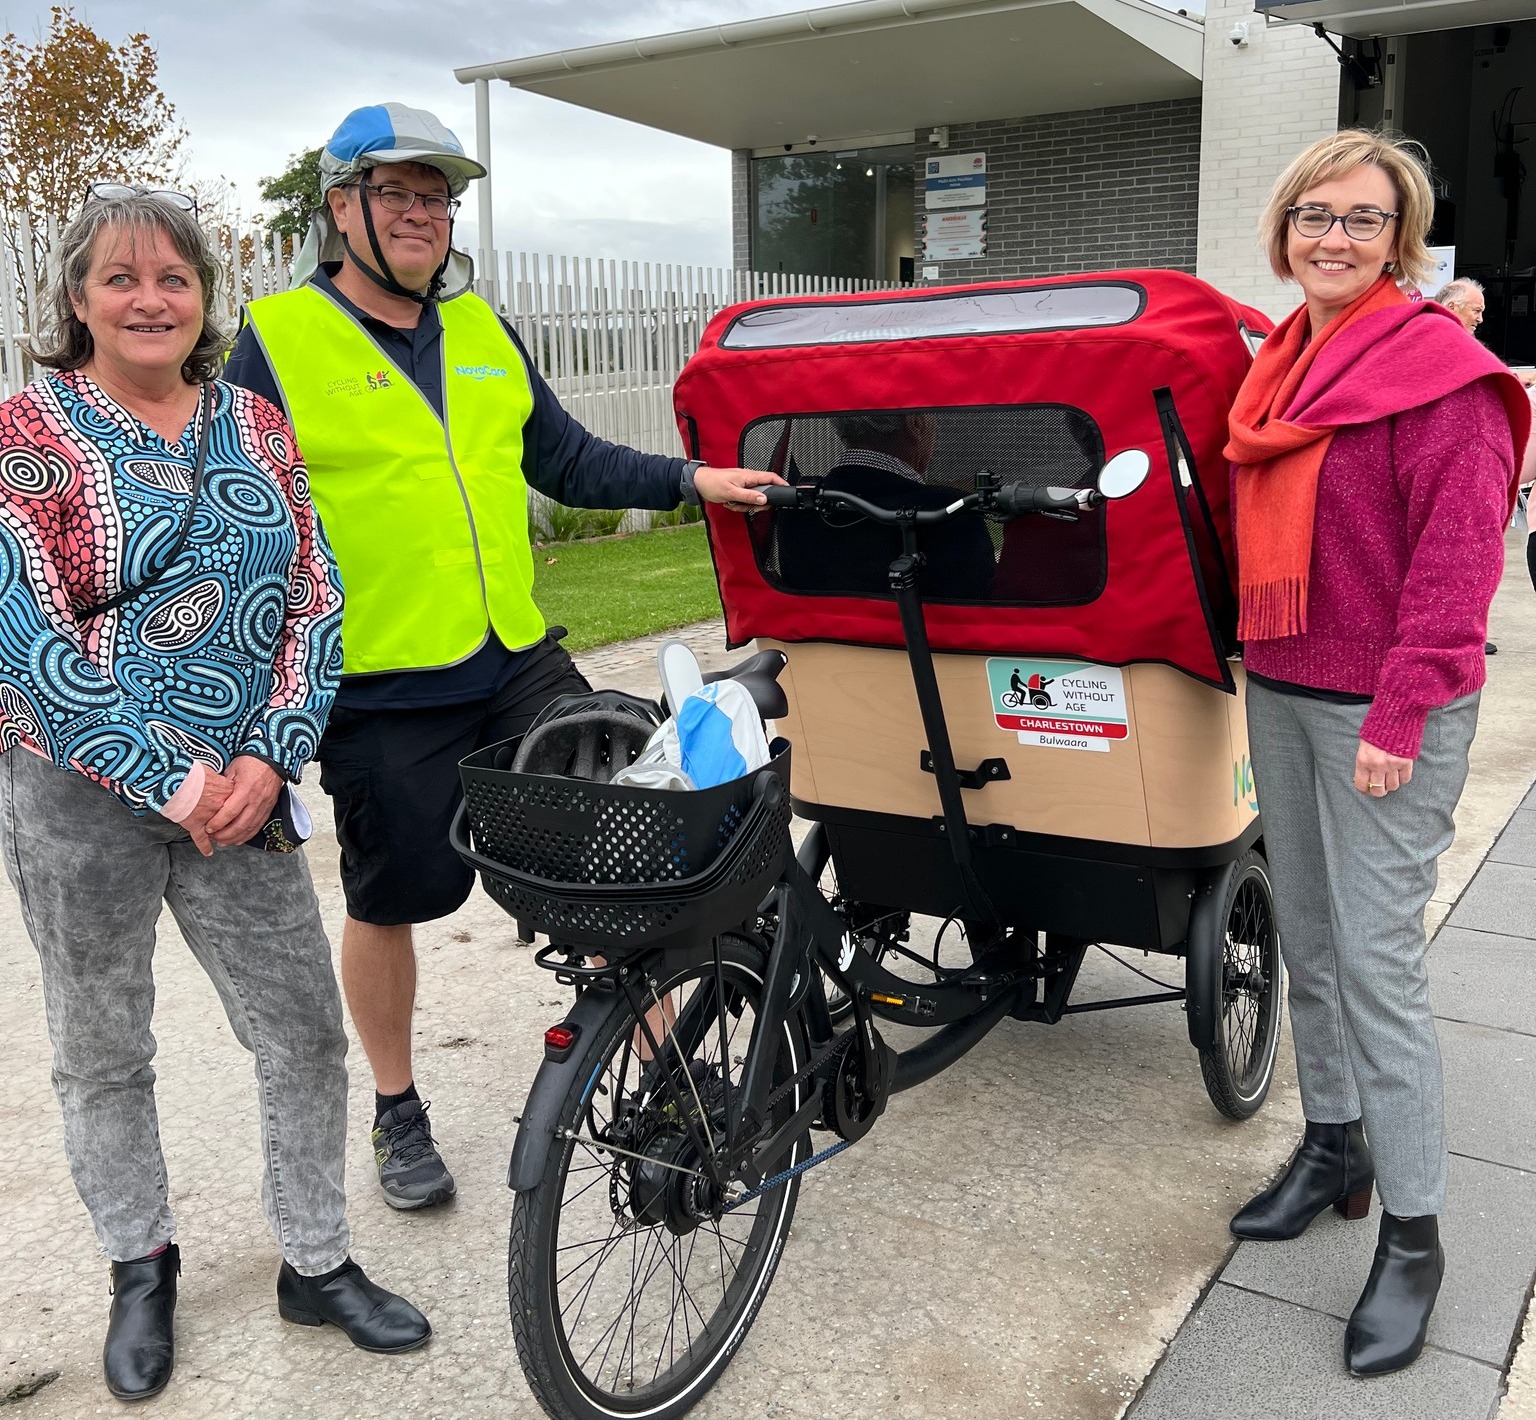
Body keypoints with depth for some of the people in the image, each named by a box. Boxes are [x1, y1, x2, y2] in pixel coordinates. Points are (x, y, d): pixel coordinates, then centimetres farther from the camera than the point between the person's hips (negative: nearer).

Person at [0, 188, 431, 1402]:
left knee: (306, 1031, 6)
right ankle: (141, 1269, 34)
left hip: (241, 787, 3)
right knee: (104, 1049, 12)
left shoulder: (254, 427, 5)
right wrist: (170, 780, -18)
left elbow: (315, 602, 2)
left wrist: (269, 757, -11)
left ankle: (318, 1264, 26)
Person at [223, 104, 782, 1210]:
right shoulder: (276, 341, -4)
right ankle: (399, 1110, 32)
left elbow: (566, 460, 18)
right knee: (387, 903, 9)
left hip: (522, 662, 5)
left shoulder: (482, 330, 12)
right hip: (380, 692, -4)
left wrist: (691, 481, 9)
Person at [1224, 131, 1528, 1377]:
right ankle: (1333, 1148, 33)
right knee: (1308, 936, 15)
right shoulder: (1280, 363, 11)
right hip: (1281, 689, 8)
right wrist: (1250, 649, 12)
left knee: (1379, 958, -5)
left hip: (1387, 708, -7)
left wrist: (1398, 716, -20)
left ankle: (1413, 1235, 10)